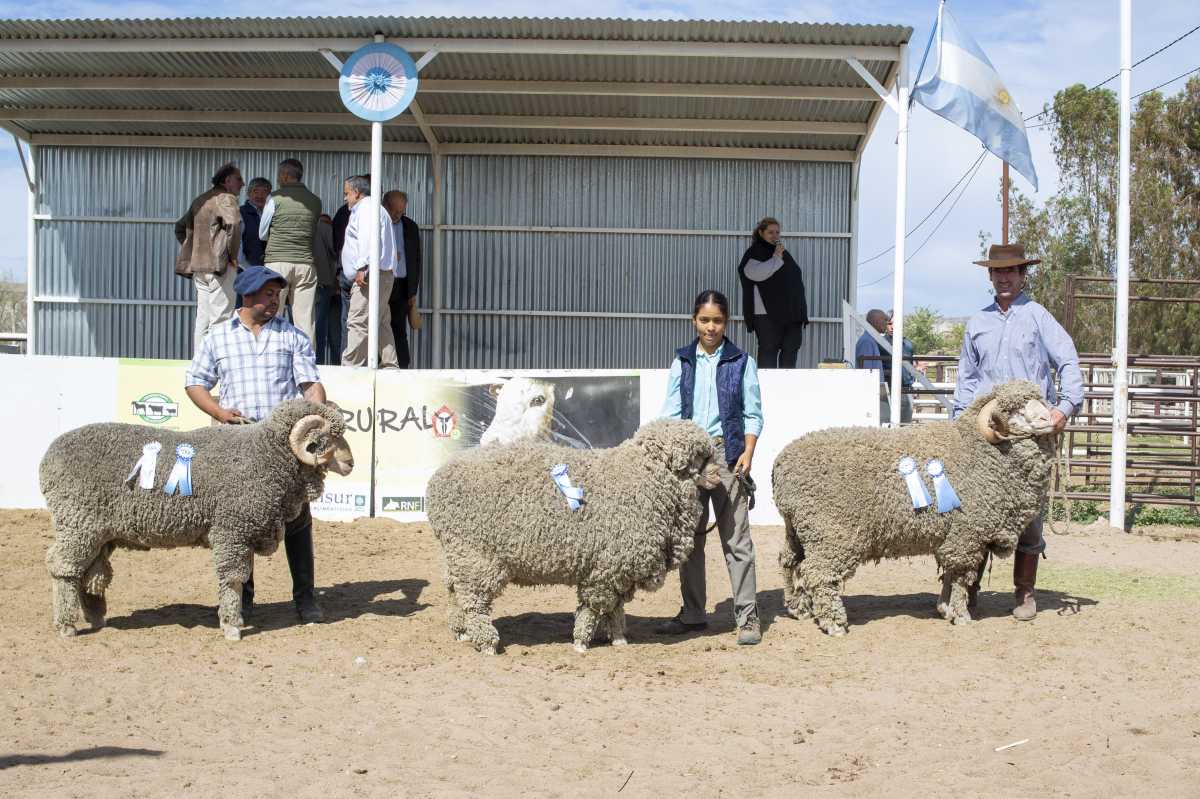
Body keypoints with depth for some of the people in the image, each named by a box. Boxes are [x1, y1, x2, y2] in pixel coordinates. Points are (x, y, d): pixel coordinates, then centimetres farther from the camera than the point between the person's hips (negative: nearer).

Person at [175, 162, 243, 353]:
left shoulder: (201, 200, 19)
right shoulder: (226, 198, -8)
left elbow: (180, 227, 27)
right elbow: (233, 223, -27)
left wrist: (192, 251, 21)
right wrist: (233, 254, -15)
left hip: (198, 266, 9)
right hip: (219, 266, -9)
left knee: (202, 320, 11)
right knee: (220, 319, -9)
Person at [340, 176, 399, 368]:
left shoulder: (366, 209, -4)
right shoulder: (374, 209, 29)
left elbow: (368, 237, -19)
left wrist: (363, 267, -25)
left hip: (370, 274, -11)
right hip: (384, 275, 11)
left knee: (358, 323, -13)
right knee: (381, 325, 9)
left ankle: (350, 369, -17)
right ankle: (390, 367, 8)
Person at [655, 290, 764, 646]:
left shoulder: (741, 362, 4)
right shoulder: (682, 362, 11)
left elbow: (753, 413, 3)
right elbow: (671, 411, 8)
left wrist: (748, 452, -10)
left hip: (727, 452, -3)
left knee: (736, 537, -4)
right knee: (690, 536, 9)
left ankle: (747, 616, 1)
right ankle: (692, 613, 19)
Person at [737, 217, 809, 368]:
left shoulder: (784, 253, 21)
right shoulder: (754, 253, -1)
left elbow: (795, 279, 25)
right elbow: (757, 273, -22)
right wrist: (776, 258, -13)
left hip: (790, 312, 7)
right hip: (768, 313, -7)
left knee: (791, 348, 5)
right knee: (769, 350, -5)